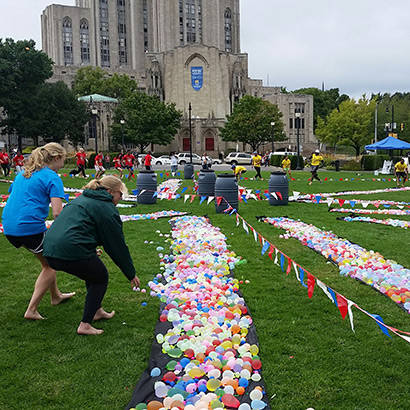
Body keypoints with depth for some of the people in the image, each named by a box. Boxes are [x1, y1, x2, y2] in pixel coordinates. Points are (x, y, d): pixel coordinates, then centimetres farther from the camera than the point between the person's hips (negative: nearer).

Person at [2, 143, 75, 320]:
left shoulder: (23, 174, 18)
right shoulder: (52, 177, -7)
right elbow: (57, 213, -16)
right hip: (31, 228, -8)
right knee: (50, 265, 12)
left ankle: (56, 295, 39)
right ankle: (31, 310, 9)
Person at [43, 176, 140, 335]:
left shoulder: (81, 199, 26)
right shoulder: (107, 208, 0)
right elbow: (118, 245, 2)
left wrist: (91, 252, 45)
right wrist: (131, 274, 10)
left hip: (50, 249, 9)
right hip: (72, 251, -9)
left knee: (93, 271, 29)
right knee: (100, 278, 14)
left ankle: (97, 311, 38)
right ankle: (85, 325, 11)